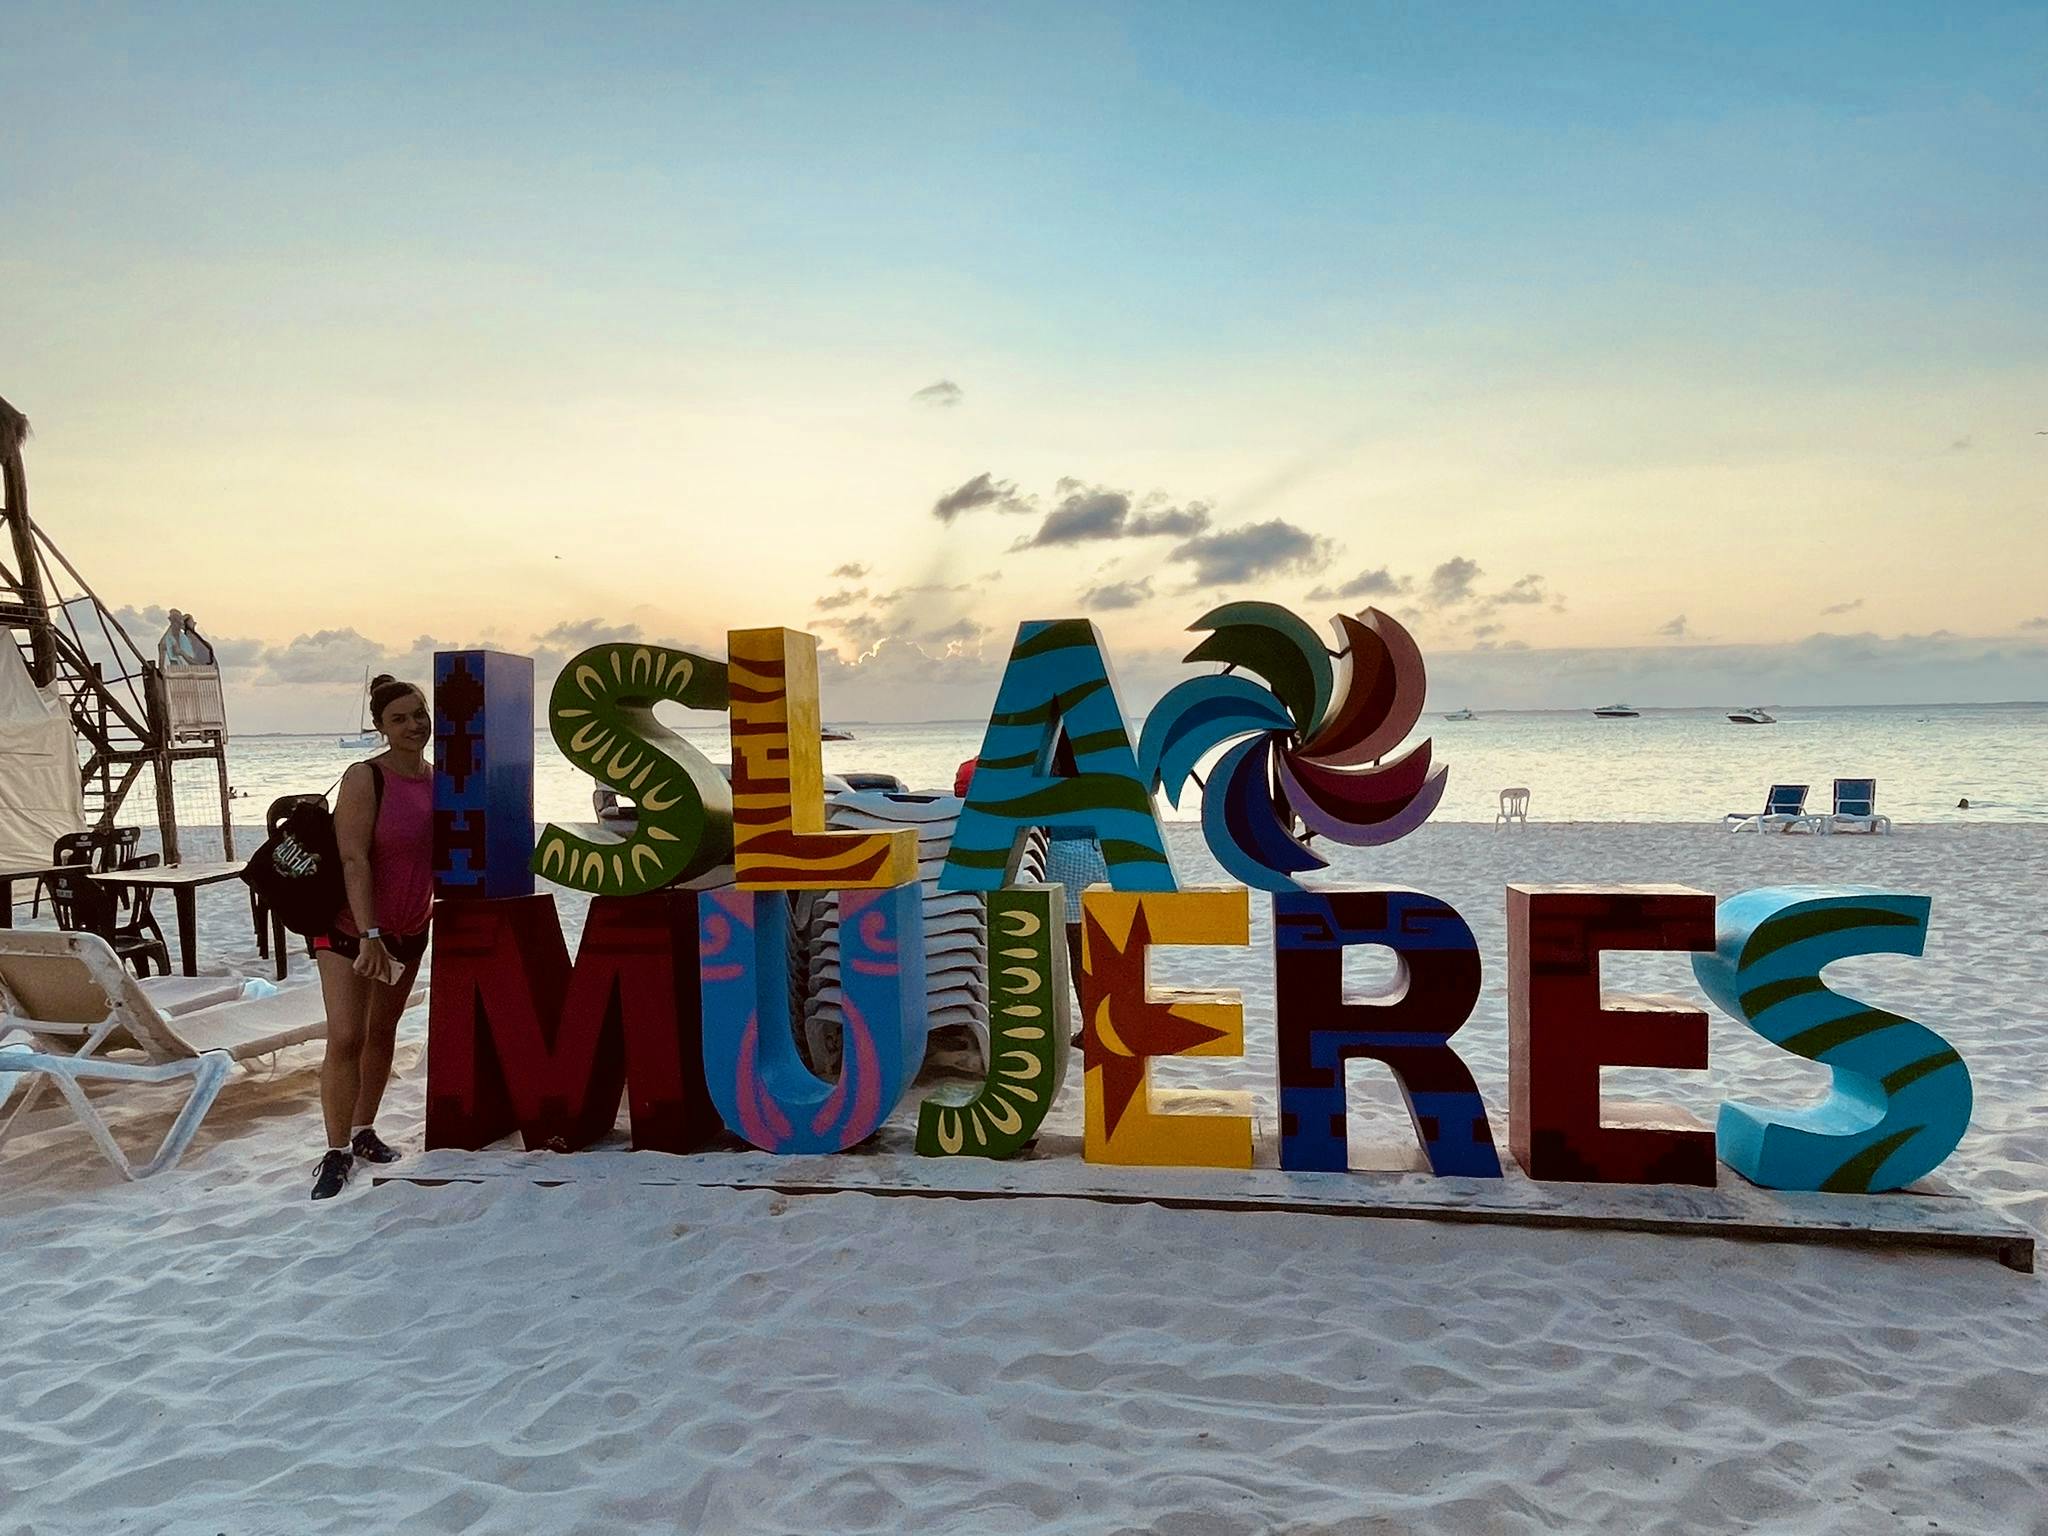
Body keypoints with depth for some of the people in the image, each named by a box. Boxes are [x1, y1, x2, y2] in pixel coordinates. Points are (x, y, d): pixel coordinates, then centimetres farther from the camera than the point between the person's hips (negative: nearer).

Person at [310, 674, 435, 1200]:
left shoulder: (439, 780, 0)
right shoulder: (365, 778, -18)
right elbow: (354, 860, -24)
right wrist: (369, 936, -30)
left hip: (409, 929, 6)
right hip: (349, 927, -6)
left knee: (382, 1032, 15)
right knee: (345, 1037, -11)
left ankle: (364, 1132, 28)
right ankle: (336, 1153, -3)